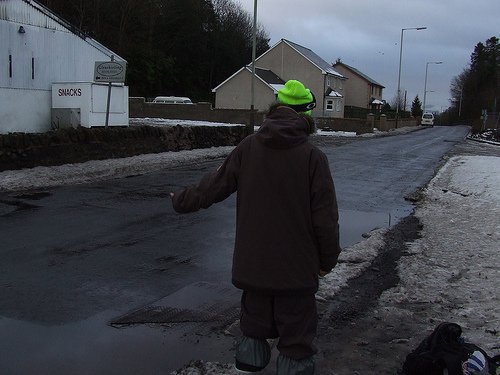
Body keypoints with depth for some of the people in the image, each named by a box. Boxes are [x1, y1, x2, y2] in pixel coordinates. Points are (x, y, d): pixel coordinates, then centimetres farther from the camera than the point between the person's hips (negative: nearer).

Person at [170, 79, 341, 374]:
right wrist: (328, 260, 3)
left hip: (252, 264, 4)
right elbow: (325, 217, -10)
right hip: (296, 268, -3)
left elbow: (214, 185, 4)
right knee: (296, 337, 10)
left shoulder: (248, 147, -4)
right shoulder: (313, 157, -13)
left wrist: (181, 201, 22)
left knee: (254, 326, 22)